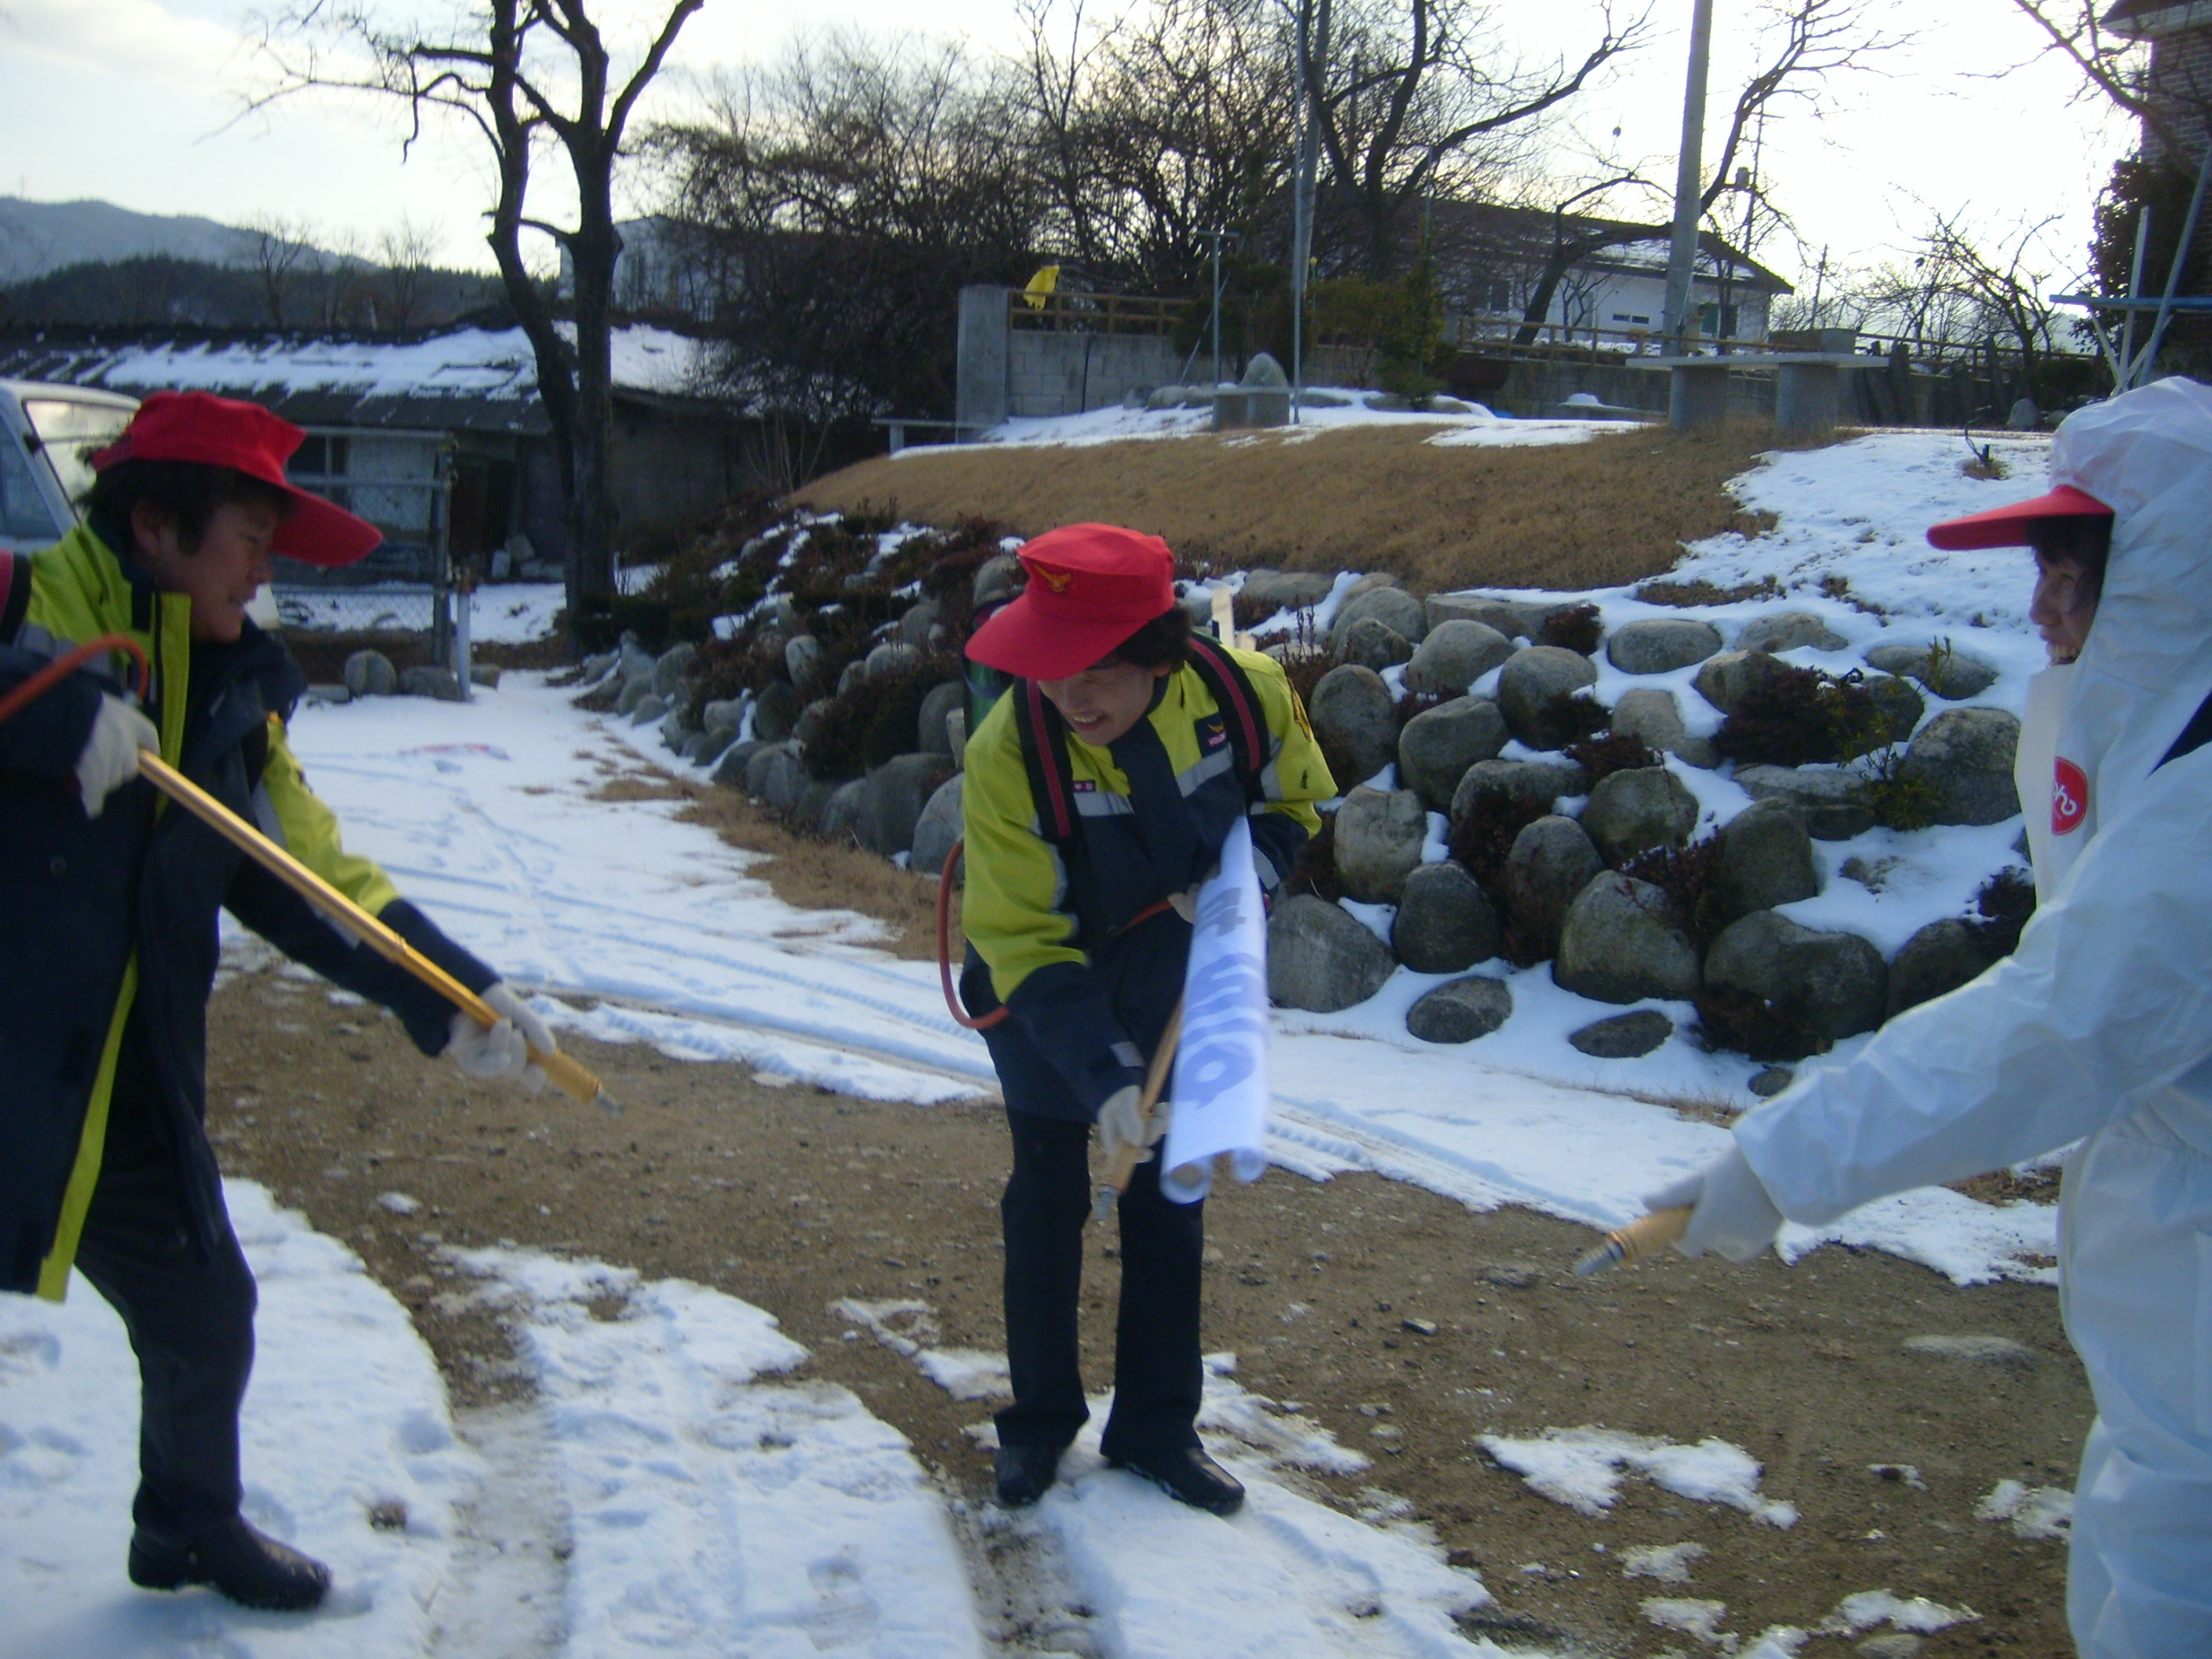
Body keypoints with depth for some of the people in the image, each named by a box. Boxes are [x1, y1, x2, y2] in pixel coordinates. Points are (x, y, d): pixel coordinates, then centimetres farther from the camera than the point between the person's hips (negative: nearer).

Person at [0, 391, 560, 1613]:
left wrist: (448, 996, -1)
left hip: (131, 1111, 7)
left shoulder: (234, 696, 8)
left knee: (207, 1324, 20)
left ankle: (191, 1531, 46)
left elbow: (316, 875, 8)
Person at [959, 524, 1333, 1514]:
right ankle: (1040, 1421, 30)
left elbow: (1293, 805, -2)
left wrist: (1247, 868, -24)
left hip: (1173, 996, 3)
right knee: (1046, 1208, 10)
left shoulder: (1250, 694, -25)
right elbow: (1023, 945, -27)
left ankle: (1156, 1425, 29)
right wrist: (1104, 1073, -37)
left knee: (1168, 1207, 12)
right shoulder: (1008, 753, -33)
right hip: (1045, 1003, -2)